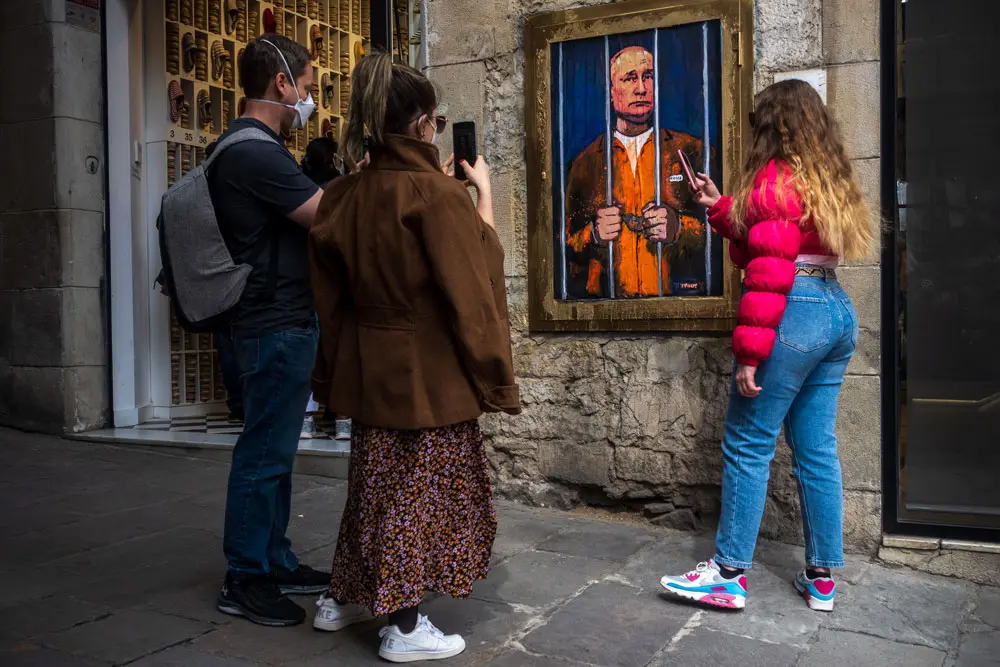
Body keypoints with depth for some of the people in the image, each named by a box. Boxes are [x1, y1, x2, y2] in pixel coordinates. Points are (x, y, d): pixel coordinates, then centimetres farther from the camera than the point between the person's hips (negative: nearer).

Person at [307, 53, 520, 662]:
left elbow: (332, 291, 8)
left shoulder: (347, 195, 1)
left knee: (378, 481, 22)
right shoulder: (440, 195, -20)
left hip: (371, 365, 7)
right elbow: (472, 283, -13)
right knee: (422, 489, 8)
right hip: (431, 370, -7)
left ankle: (346, 599, 37)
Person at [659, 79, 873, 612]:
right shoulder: (827, 177, 18)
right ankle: (822, 578, 17)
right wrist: (719, 208, 25)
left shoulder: (775, 175, -8)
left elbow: (769, 271, -16)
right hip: (838, 313, 9)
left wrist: (749, 353, -17)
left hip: (793, 315, -9)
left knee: (747, 446, -1)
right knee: (817, 449, 11)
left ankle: (729, 574, 5)